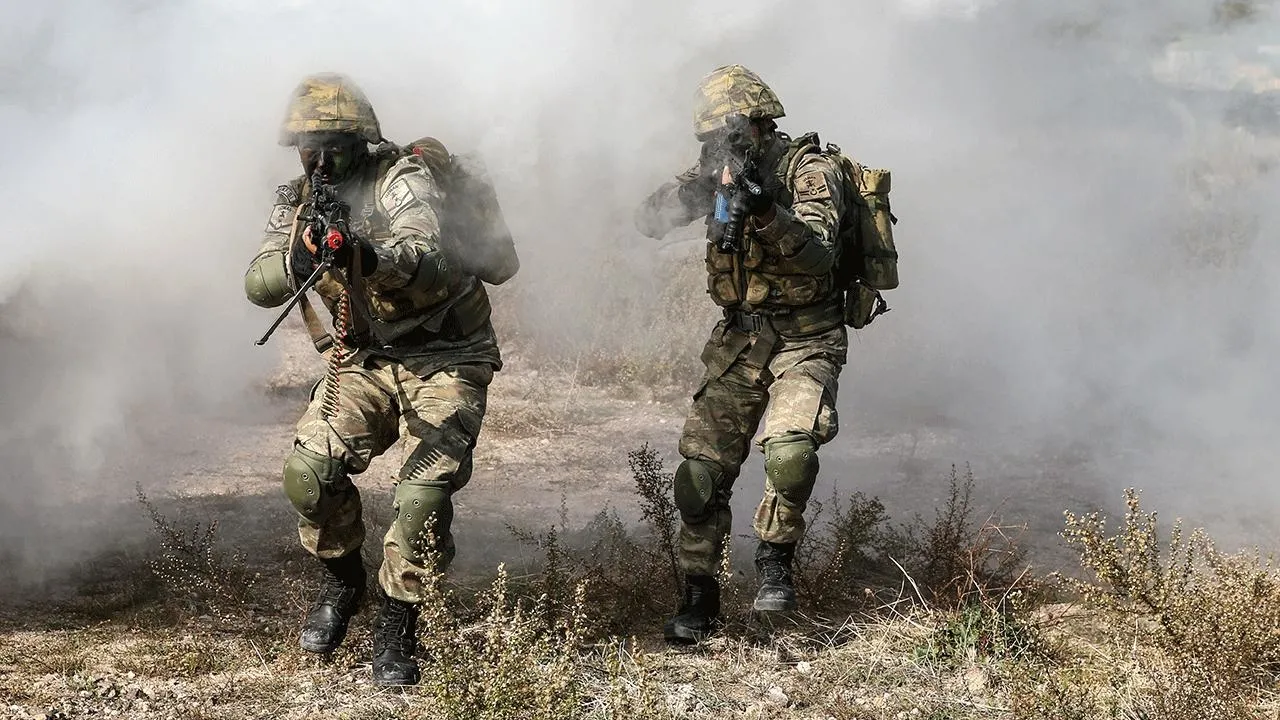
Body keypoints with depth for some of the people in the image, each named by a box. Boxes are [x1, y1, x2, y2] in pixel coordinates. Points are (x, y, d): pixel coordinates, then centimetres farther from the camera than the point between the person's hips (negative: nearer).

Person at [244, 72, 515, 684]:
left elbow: (432, 261, -34)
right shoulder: (295, 204, 4)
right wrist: (299, 261, -32)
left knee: (423, 494, -19)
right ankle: (342, 580, 13)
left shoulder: (402, 180, -15)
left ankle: (396, 624, 0)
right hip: (363, 362, 5)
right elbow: (259, 285, -10)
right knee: (308, 470, -14)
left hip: (442, 359, -5)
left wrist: (365, 256, -53)